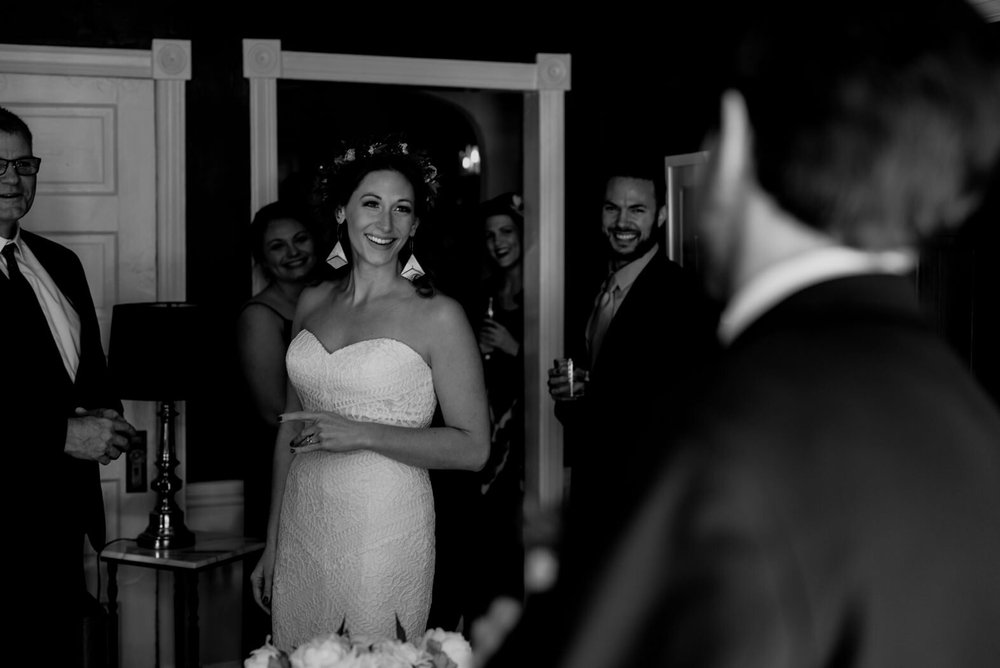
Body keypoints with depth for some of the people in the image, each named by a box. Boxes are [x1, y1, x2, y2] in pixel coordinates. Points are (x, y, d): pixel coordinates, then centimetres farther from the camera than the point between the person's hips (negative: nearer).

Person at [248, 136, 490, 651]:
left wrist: (362, 434, -17)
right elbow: (290, 425, 14)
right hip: (302, 525, 4)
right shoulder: (312, 303, 8)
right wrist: (272, 543, 14)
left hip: (386, 527, -4)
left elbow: (473, 447, -8)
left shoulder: (438, 316, -7)